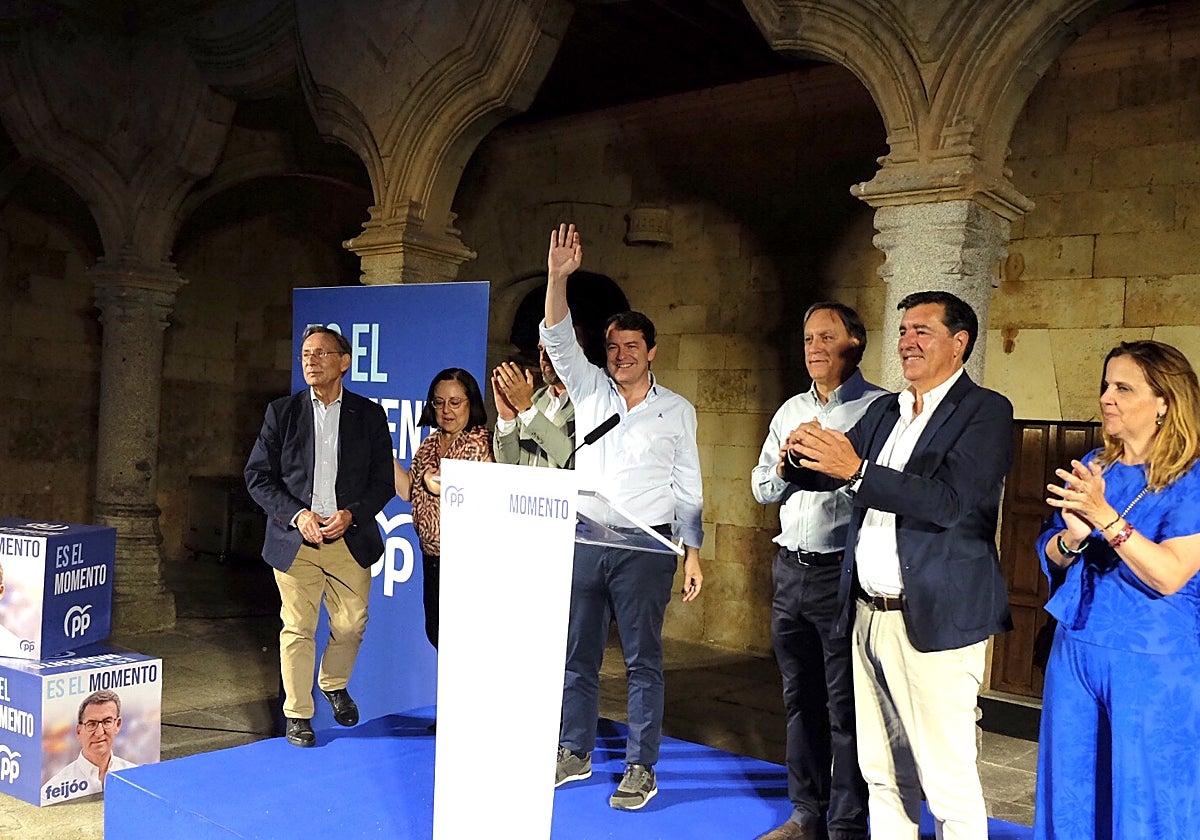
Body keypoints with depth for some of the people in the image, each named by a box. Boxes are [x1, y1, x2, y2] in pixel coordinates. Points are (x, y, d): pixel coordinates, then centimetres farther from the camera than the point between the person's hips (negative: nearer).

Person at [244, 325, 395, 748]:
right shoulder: (282, 412, 3)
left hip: (350, 540, 1)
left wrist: (351, 514, -12)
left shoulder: (370, 415, 3)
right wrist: (297, 515, -12)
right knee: (297, 629, 4)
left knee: (351, 624, 8)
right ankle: (298, 714, 20)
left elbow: (383, 481, 4)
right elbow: (258, 476, 1)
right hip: (294, 539, 0)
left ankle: (334, 684, 37)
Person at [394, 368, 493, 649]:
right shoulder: (429, 444, 13)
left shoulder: (481, 443, -9)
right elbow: (407, 490, 10)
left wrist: (446, 487, -19)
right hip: (432, 555, 8)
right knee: (435, 631, 15)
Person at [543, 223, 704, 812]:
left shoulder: (676, 409, 3)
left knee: (643, 659, 1)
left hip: (646, 545, -3)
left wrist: (693, 554, -1)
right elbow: (559, 341, -4)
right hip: (585, 540, 3)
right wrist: (558, 278, -18)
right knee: (577, 653, 10)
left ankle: (641, 768, 10)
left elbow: (688, 487, 4)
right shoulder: (590, 390, 9)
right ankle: (574, 753, 25)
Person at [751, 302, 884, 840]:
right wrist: (785, 467, -4)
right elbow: (761, 487, 15)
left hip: (843, 571, -7)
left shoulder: (879, 409, -7)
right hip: (791, 569, 7)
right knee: (800, 699, 15)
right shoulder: (791, 411, 15)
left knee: (845, 708, 1)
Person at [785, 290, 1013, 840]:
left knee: (949, 784, 0)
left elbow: (949, 501, -20)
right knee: (884, 774, 16)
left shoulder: (985, 411, -7)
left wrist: (855, 470, -26)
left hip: (934, 621, -7)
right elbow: (835, 467, 12)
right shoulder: (885, 411, 15)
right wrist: (804, 455, -11)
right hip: (870, 614, 7)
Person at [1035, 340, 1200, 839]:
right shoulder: (1092, 469, 7)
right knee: (1070, 794, 14)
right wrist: (1072, 536, -14)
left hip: (1152, 666, -5)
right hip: (1075, 652, 5)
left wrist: (1104, 516, -30)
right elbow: (1053, 558, 7)